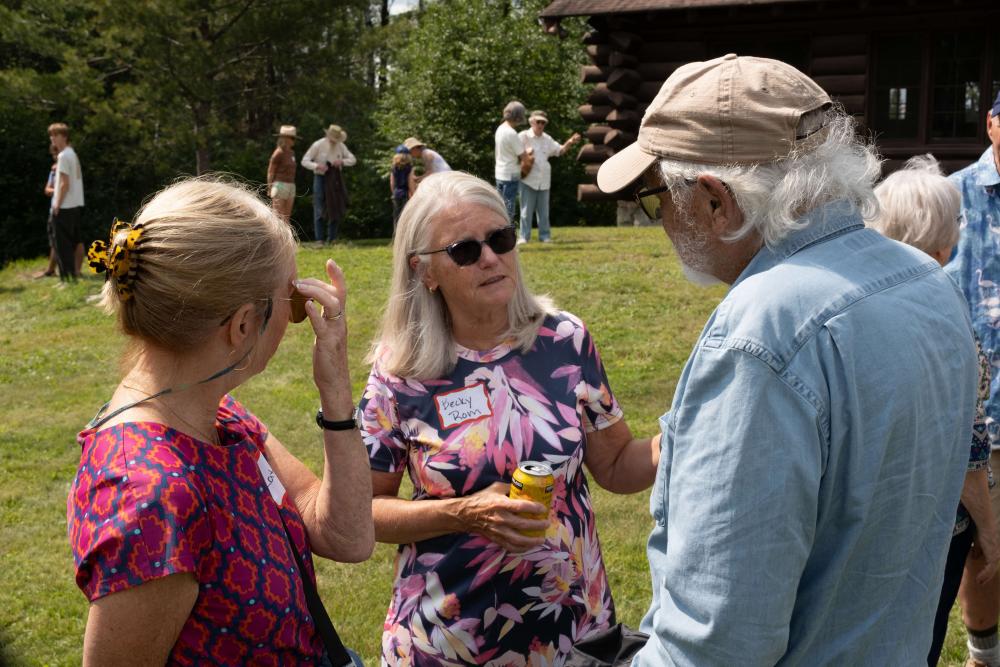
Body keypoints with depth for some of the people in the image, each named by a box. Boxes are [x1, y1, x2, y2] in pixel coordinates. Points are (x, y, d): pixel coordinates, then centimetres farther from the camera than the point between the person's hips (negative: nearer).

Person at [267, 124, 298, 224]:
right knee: (278, 216, -6)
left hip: (291, 186, 8)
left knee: (287, 217, 7)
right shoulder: (278, 153, -9)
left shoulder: (291, 153, 13)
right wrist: (270, 189, -9)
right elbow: (270, 171, -7)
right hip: (280, 185, -8)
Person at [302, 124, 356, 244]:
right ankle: (320, 239, -3)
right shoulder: (318, 145, -9)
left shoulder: (340, 146, 3)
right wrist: (317, 166, -26)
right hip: (321, 179, -4)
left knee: (336, 208, 5)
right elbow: (304, 161, -8)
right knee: (320, 210, -6)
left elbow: (353, 159, 6)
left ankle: (332, 238, 14)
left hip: (335, 179, 4)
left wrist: (342, 161, -15)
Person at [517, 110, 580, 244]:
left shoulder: (547, 139, 12)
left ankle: (545, 236, 15)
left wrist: (569, 142, 0)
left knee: (543, 210, 9)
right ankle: (524, 237, 3)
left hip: (543, 181, 5)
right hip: (528, 179, -5)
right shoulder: (524, 136, -3)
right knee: (526, 210, -3)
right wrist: (525, 154, -24)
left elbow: (560, 150, 18)